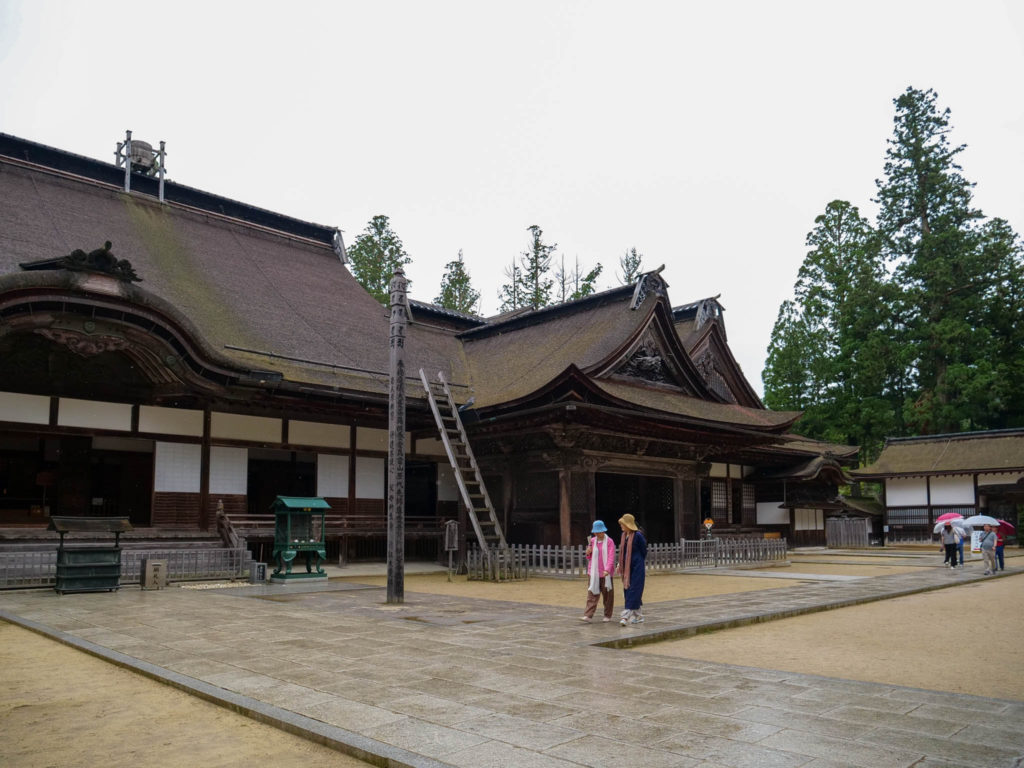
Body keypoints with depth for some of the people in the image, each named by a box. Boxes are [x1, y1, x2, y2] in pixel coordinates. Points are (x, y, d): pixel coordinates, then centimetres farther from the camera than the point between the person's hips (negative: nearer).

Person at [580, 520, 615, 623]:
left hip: (606, 573, -3)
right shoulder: (592, 541, 9)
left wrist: (607, 569, -26)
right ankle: (588, 615, -10)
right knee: (592, 594, -4)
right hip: (594, 573, 3)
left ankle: (608, 615, 19)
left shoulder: (609, 541, -5)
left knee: (607, 594, 6)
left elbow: (611, 557, -13)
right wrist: (588, 553, -4)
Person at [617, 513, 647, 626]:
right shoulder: (624, 535, 9)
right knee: (627, 590, 10)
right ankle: (639, 616, 21)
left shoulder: (638, 535, -13)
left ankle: (626, 616, -12)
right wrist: (620, 564, 6)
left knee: (633, 591, -8)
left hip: (637, 567, -8)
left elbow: (644, 552, -4)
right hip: (627, 568, 8)